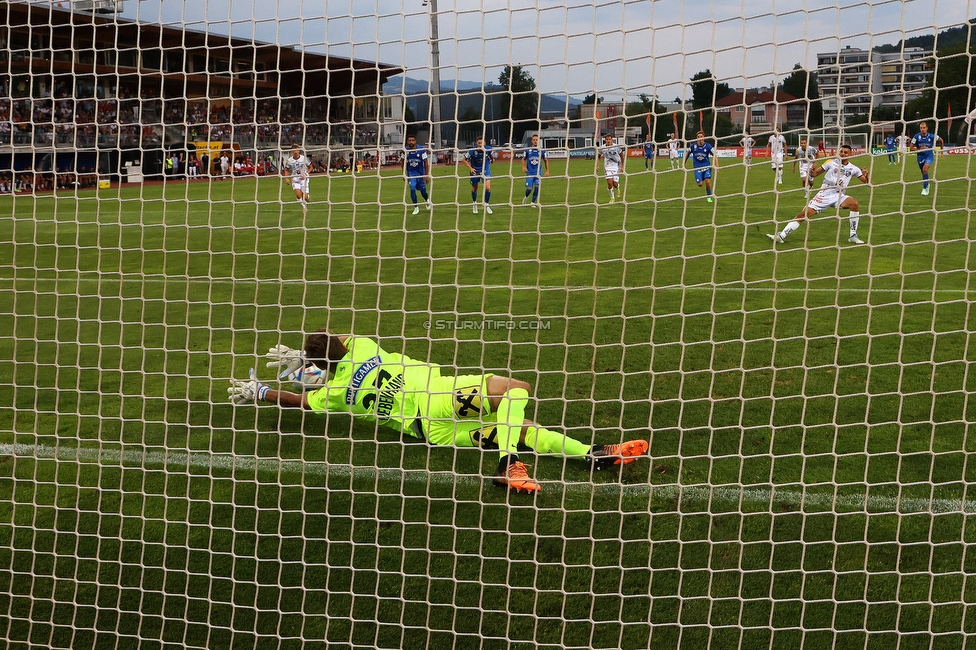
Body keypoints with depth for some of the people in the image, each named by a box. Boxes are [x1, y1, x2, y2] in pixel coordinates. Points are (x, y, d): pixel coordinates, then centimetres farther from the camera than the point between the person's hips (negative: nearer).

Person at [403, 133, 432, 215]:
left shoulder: (421, 150, -17)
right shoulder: (405, 151, -10)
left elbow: (426, 163, -10)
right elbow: (404, 163, 5)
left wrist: (426, 175, -11)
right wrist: (404, 174, 6)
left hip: (421, 174, -1)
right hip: (411, 174, 1)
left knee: (423, 191, 7)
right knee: (412, 189, -14)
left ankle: (427, 200, 43)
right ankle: (416, 207, 3)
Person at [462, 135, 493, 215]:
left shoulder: (488, 149, -18)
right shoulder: (472, 151, -23)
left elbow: (491, 156, 8)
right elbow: (465, 160, -10)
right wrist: (470, 168, -18)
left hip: (485, 170, 0)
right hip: (475, 171, 0)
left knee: (488, 188, -15)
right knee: (474, 188, 15)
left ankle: (487, 205, 6)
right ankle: (474, 203, 43)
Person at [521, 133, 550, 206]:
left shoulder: (542, 150, -2)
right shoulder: (528, 150, -3)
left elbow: (546, 160, 11)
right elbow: (524, 159, 10)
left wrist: (547, 170, 7)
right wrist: (523, 167, -7)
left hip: (538, 172, 1)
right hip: (530, 172, -1)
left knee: (537, 186, -14)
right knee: (529, 188, -4)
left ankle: (533, 202, 3)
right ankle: (526, 197, 30)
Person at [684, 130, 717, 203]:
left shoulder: (708, 146, -10)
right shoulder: (693, 146, -7)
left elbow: (714, 156, -3)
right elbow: (688, 153, 10)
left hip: (706, 166, -1)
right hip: (697, 167, 1)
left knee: (708, 181, -19)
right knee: (700, 184, -8)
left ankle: (709, 196, 4)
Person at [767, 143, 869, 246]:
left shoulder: (853, 169, 4)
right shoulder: (831, 163, 1)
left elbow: (866, 182, 6)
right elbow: (815, 174, 5)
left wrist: (865, 176, -17)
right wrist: (812, 173, -18)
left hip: (838, 196, 0)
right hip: (824, 194, 0)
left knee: (854, 203, -29)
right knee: (803, 214, -13)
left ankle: (853, 236, -17)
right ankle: (781, 236, -9)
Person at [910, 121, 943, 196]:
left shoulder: (932, 136, -12)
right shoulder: (917, 136, -11)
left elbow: (941, 140, 7)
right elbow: (911, 148, -4)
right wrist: (919, 149, -21)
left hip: (929, 155, -3)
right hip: (920, 156, 3)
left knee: (925, 169, -26)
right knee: (923, 172, 13)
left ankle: (925, 188, -19)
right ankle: (927, 185, 43)